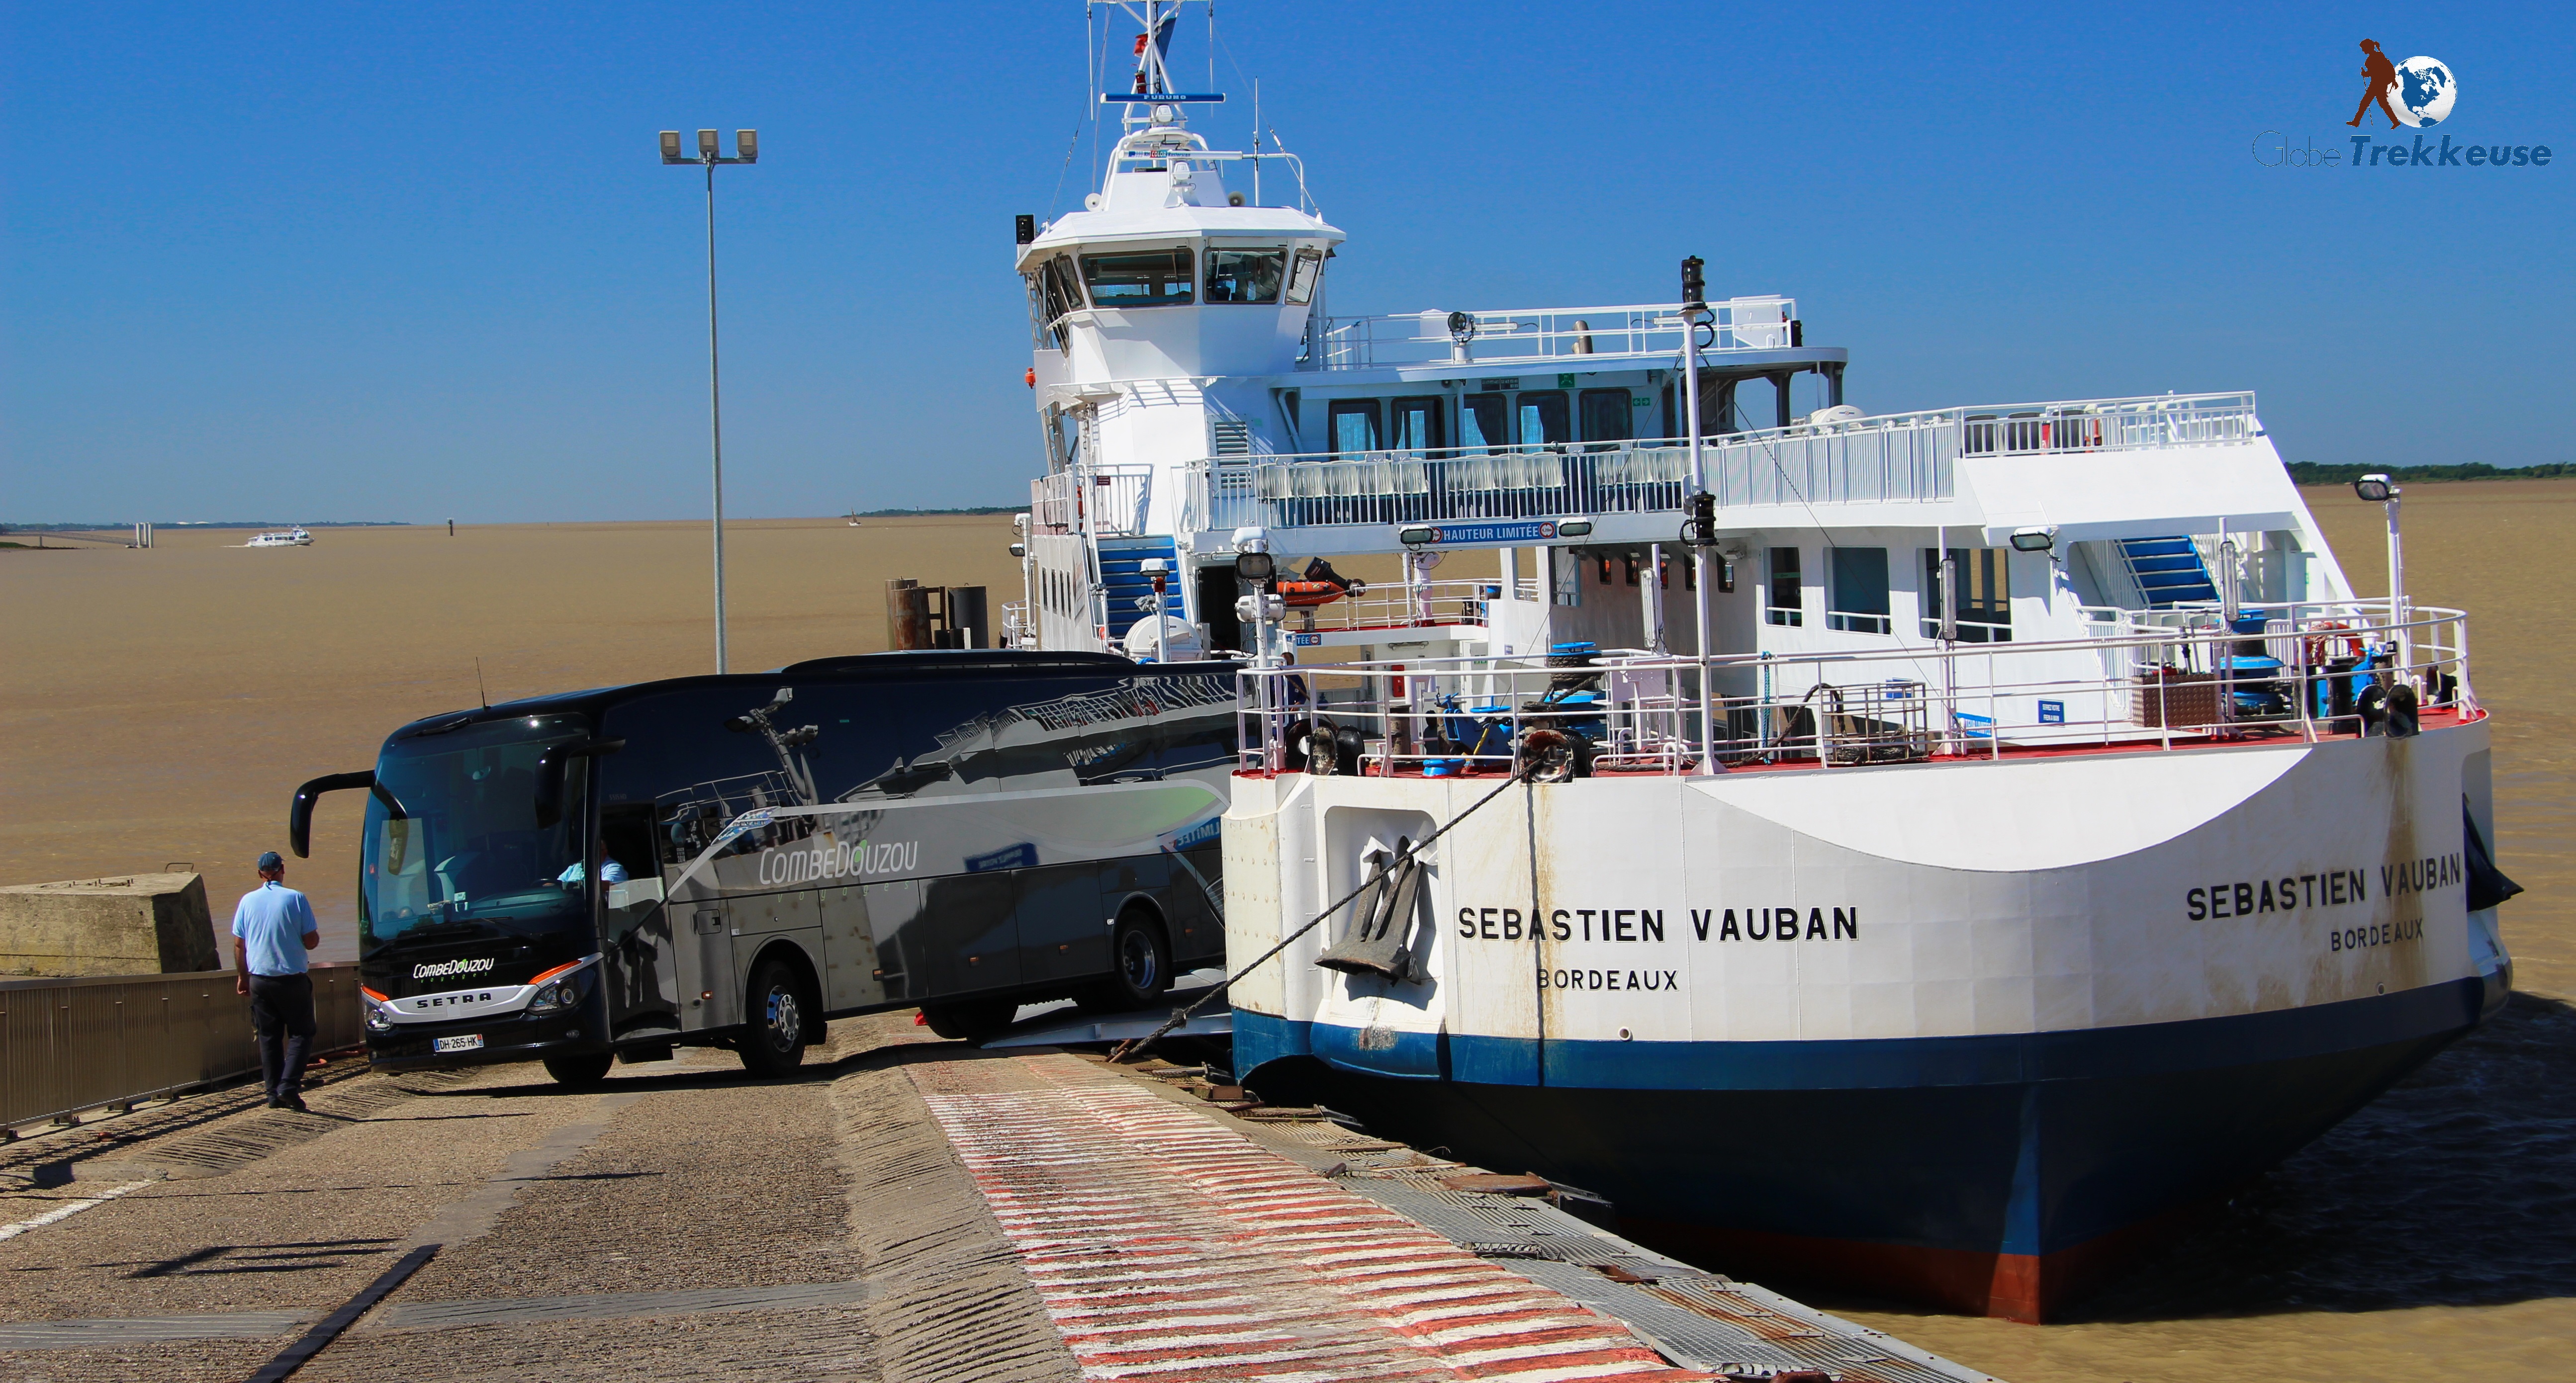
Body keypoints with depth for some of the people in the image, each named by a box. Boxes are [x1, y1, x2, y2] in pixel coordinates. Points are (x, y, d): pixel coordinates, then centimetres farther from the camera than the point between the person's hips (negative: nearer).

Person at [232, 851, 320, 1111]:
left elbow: (239, 944, 6)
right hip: (292, 979, -3)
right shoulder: (295, 899, -8)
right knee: (300, 1034, 6)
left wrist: (242, 977, 16)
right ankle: (289, 1085, -10)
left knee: (268, 1037, 10)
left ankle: (274, 1094, 9)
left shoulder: (248, 901, 1)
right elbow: (311, 941, -7)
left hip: (259, 980, 3)